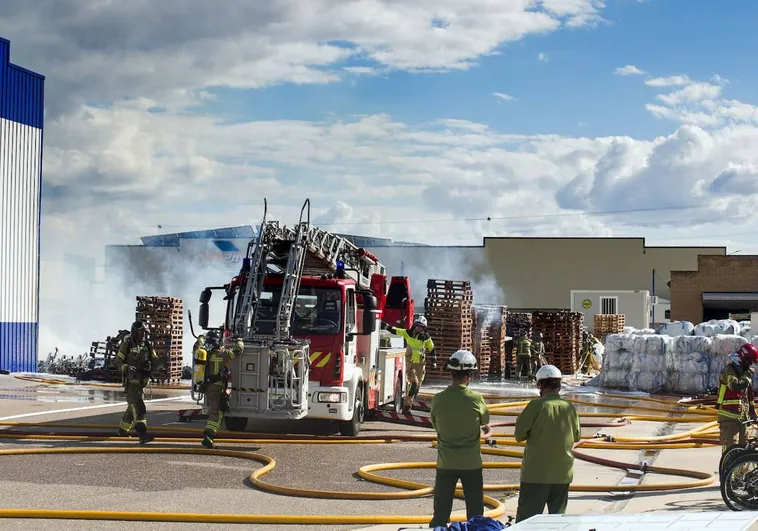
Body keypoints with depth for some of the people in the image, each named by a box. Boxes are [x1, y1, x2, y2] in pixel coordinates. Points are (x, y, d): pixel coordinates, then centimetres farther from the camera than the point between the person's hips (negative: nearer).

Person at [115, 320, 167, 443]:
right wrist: (127, 368, -29)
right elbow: (118, 361, -9)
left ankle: (122, 430, 37)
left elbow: (155, 360, 6)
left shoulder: (147, 345, 8)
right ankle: (143, 434, -27)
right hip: (131, 382, -7)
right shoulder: (127, 345, -9)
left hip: (141, 382, 7)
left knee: (133, 407, 18)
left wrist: (160, 368, -16)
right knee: (138, 407, -19)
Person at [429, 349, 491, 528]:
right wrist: (485, 429, 30)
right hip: (471, 464, -1)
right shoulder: (476, 399, -12)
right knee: (475, 514, 11)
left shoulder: (438, 399, -8)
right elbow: (486, 422, 7)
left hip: (446, 463, 1)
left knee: (440, 514, 8)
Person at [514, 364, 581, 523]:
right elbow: (577, 436, 13)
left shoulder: (536, 405, -12)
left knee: (526, 516, 1)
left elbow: (519, 434, -9)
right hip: (563, 473, 4)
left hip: (536, 472, -4)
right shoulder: (570, 408, 1)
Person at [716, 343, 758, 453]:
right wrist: (747, 376, -17)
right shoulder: (729, 371, -11)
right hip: (729, 417, -9)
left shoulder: (744, 372, 17)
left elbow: (749, 396, 25)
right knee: (730, 448, -13)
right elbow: (736, 386, -31)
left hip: (742, 417, 9)